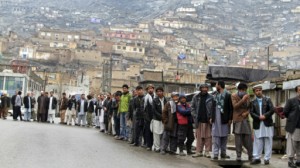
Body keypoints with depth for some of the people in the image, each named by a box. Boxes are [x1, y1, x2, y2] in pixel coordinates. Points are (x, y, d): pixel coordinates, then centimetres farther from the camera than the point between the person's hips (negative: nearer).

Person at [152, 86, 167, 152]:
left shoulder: (166, 100, 4)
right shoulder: (155, 100, -1)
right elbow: (154, 110, -5)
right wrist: (161, 116, -12)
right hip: (156, 119, -2)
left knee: (163, 134, 2)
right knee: (157, 133, -2)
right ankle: (157, 147, 6)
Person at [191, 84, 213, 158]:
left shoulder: (210, 97, 1)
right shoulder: (196, 97, 6)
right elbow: (192, 107, 8)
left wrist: (211, 117, -9)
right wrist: (195, 116, -2)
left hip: (207, 120, -2)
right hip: (199, 120, 2)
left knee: (208, 136, 1)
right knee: (199, 136, 6)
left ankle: (207, 151, 8)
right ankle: (199, 151, 12)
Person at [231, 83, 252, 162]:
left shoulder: (248, 96, 9)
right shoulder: (234, 96, -3)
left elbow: (250, 107, 15)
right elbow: (235, 106, -14)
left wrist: (247, 112, -5)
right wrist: (242, 100, -24)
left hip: (245, 119, 3)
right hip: (237, 119, -3)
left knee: (248, 138, 1)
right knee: (238, 138, -3)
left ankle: (250, 155, 13)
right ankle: (238, 156, 4)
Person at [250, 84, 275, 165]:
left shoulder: (267, 100, 6)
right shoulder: (253, 102, 7)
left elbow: (272, 110, -4)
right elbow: (251, 112, -1)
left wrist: (265, 116, -14)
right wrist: (259, 117, -15)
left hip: (267, 124, -1)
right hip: (257, 125, 1)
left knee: (268, 142, 2)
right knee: (257, 142, 3)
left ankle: (267, 158, 8)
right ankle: (256, 158, 8)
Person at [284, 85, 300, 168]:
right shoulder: (291, 101, -2)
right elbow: (285, 112, -1)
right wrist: (292, 119, 6)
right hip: (293, 127, -4)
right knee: (292, 144, 0)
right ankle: (290, 160, 7)